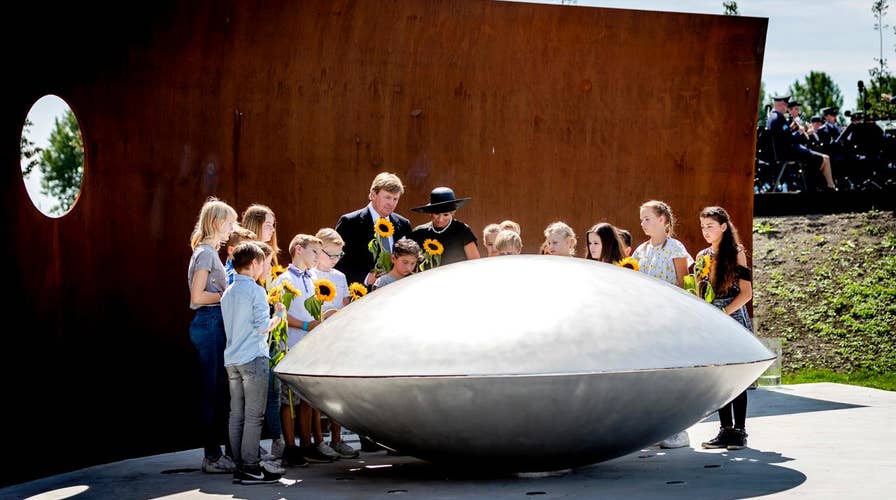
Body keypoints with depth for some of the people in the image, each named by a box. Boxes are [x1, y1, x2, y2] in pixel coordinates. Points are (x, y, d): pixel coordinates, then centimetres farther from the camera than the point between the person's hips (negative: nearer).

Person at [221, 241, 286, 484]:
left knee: (237, 415, 7)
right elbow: (263, 326, -13)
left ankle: (239, 465, 9)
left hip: (232, 360, 8)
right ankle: (250, 468, -7)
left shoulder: (228, 293, 14)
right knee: (254, 415, -6)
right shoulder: (255, 291, -10)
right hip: (253, 358, -8)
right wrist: (279, 314, 4)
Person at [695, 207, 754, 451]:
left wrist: (723, 313, -14)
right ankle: (725, 430, 10)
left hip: (733, 319, -5)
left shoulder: (736, 253, -3)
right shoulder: (703, 256, 12)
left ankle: (739, 431, -1)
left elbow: (746, 292, -7)